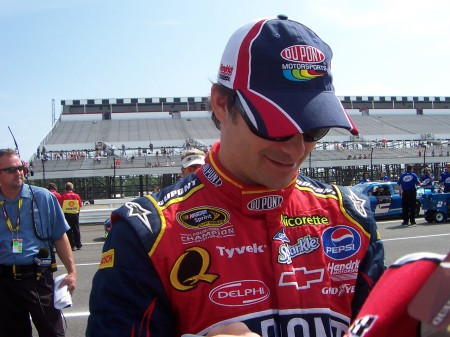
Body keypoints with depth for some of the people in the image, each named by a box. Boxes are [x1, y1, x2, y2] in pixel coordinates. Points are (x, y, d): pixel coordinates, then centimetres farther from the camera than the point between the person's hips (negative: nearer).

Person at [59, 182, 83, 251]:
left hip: (67, 214, -3)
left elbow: (60, 206, -7)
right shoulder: (76, 195, -1)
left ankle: (72, 246, 2)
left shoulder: (63, 196, -9)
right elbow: (80, 205, 3)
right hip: (75, 214, 3)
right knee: (76, 229, 11)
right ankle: (78, 245, 15)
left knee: (69, 230, 4)